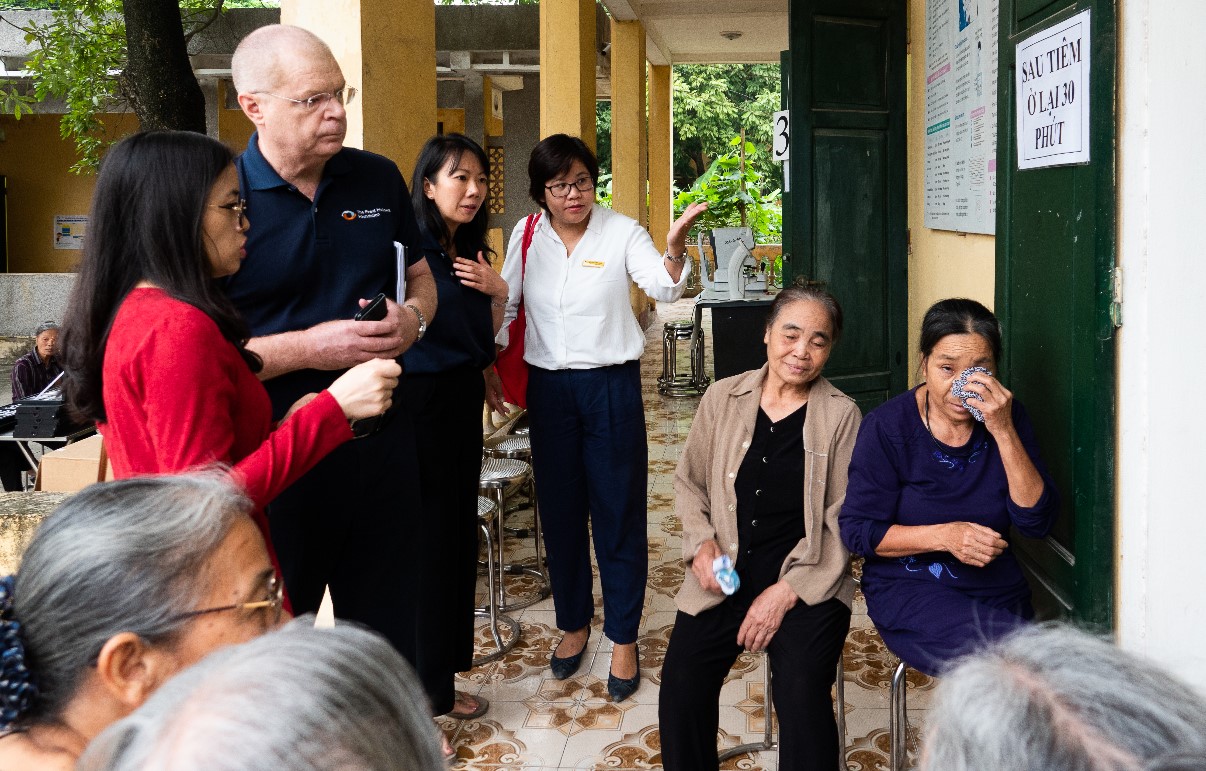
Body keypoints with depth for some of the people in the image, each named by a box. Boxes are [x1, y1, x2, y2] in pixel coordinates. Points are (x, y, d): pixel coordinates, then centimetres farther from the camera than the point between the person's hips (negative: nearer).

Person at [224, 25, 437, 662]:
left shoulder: (379, 179, 4)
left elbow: (420, 276, 18)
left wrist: (412, 317, -5)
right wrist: (309, 349, -21)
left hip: (382, 440, 5)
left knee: (390, 621, 20)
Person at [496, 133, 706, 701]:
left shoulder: (621, 232, -7)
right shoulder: (526, 237, 2)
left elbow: (663, 287, -23)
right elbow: (504, 303, 11)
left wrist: (674, 246, -42)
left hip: (611, 384, -3)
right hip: (548, 387, 3)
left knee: (619, 512, 2)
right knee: (560, 509, 13)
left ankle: (623, 639, 16)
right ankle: (574, 622, 32)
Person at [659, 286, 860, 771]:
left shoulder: (842, 415, -2)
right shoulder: (722, 398, 5)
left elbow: (844, 522, -3)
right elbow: (689, 481, 14)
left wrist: (788, 591, -12)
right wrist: (701, 541, -5)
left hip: (807, 583, -2)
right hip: (724, 576, 2)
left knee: (802, 691, -25)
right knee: (681, 683, -19)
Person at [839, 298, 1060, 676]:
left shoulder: (1005, 417, 1)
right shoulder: (888, 426, -8)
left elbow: (1037, 520, -6)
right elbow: (857, 530, -7)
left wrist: (1004, 432, -16)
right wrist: (944, 536, -19)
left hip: (997, 588, 4)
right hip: (907, 588, -4)